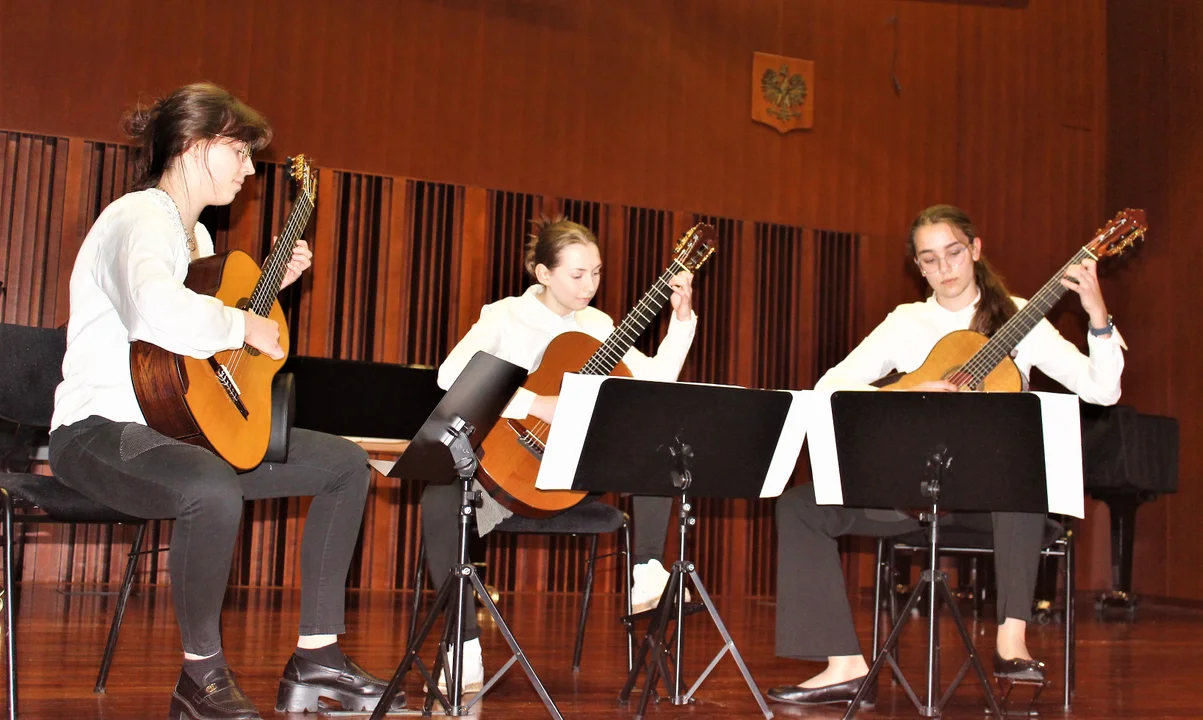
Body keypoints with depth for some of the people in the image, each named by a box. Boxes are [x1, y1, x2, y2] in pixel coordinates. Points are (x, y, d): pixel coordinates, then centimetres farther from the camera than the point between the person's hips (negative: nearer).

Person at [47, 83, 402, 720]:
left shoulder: (195, 234, 17)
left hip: (184, 424, 10)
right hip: (101, 429, -10)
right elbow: (161, 314, -40)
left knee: (346, 463, 4)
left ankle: (316, 655, 5)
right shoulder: (140, 219, -16)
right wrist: (245, 326, -24)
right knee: (213, 490, -42)